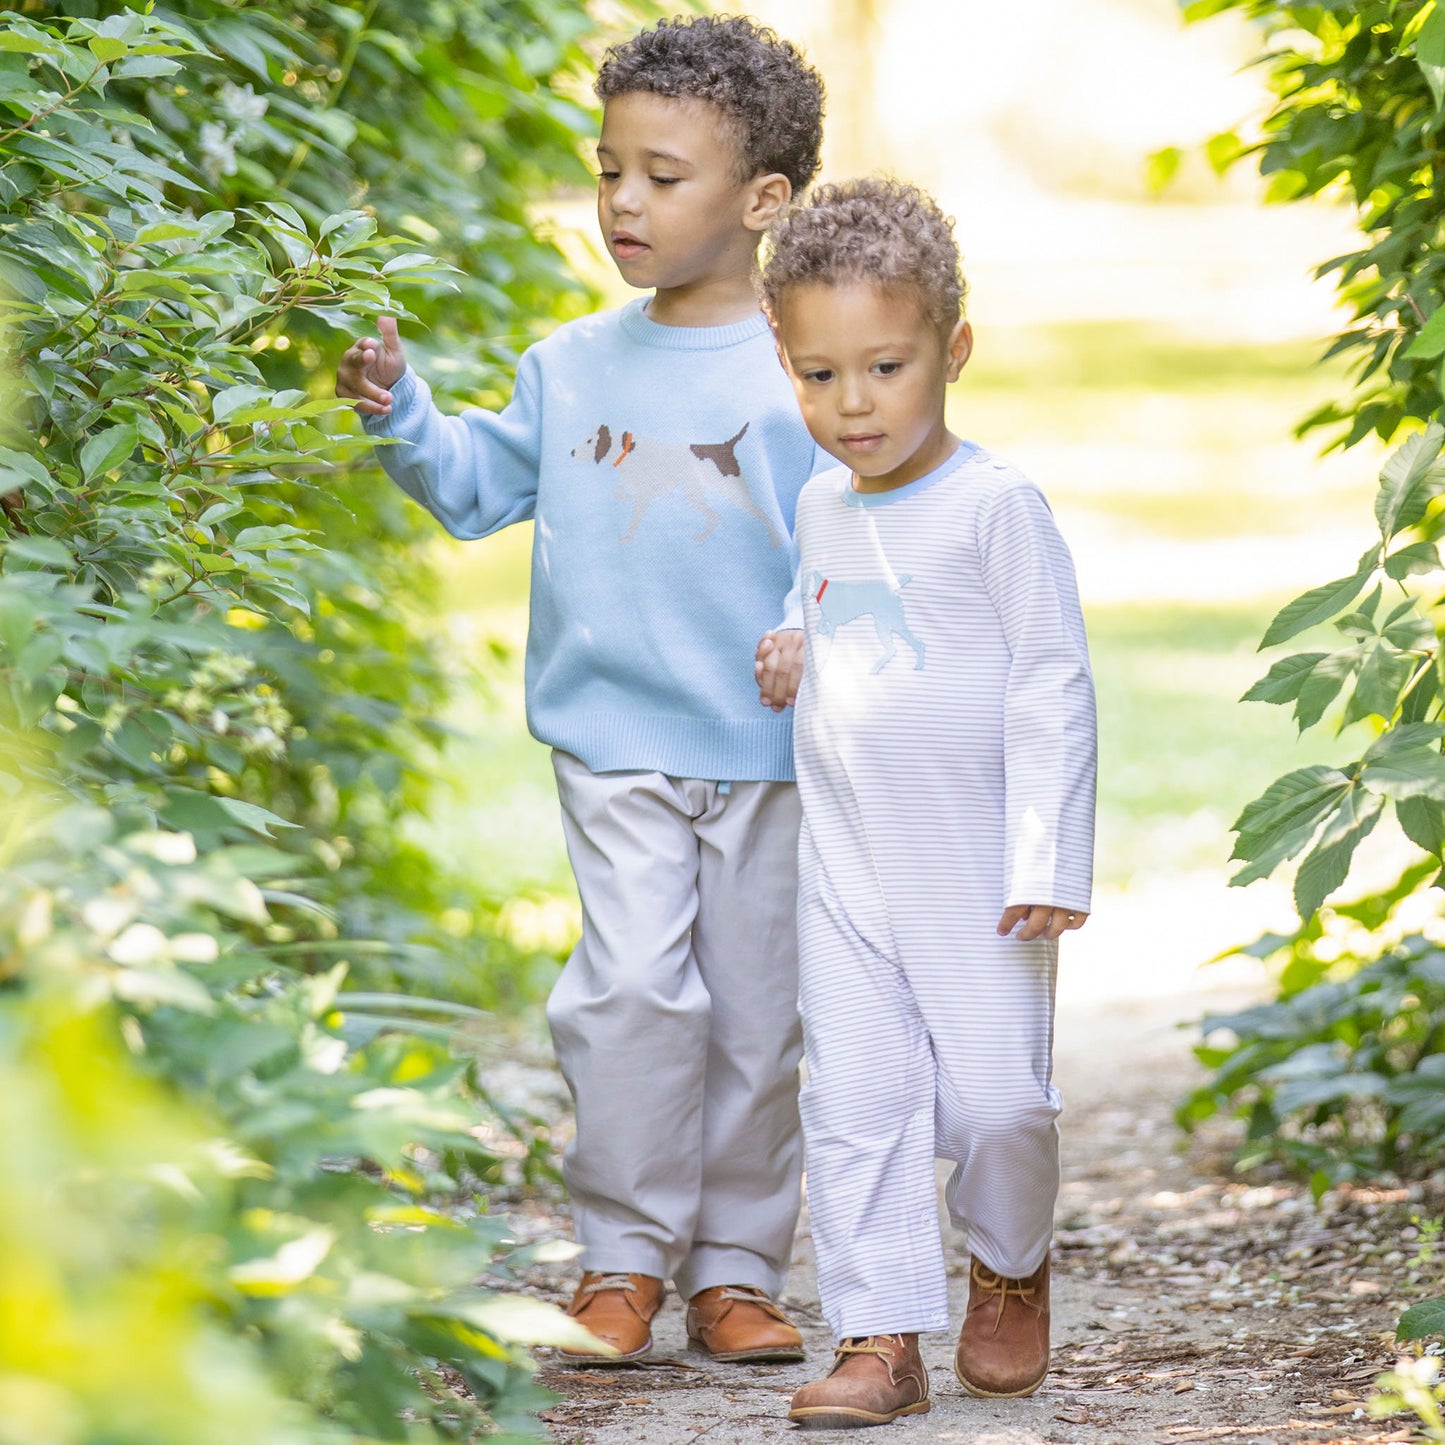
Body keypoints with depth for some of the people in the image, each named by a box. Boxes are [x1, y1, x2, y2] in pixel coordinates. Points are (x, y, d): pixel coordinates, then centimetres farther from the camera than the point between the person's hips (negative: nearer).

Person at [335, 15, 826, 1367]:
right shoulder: (573, 366, 8)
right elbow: (482, 485, 17)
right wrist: (399, 413, 2)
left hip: (768, 754, -1)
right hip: (615, 740, 1)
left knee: (757, 1016, 6)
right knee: (635, 986, -12)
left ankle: (734, 1270, 18)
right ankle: (624, 1261, 0)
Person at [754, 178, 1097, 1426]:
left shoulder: (997, 506, -13)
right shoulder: (821, 505, 7)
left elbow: (1052, 686, -12)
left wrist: (1048, 863, -16)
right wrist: (797, 662, 6)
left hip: (972, 868, -5)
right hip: (843, 865, 5)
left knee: (995, 1097, -1)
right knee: (854, 1098, 0)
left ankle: (1012, 1265, 28)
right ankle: (882, 1338, 4)